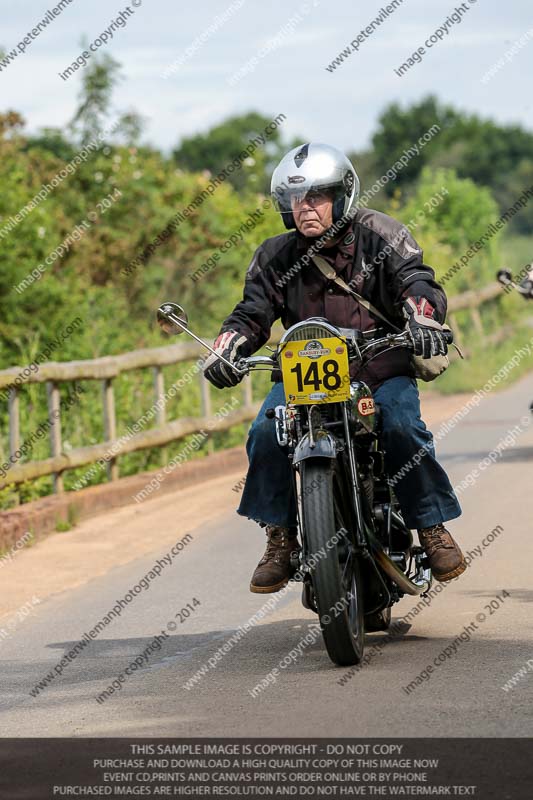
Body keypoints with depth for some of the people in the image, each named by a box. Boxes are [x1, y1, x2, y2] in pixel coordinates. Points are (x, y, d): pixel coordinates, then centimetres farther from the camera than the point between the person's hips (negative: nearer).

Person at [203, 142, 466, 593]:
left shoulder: (379, 236, -2)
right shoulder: (275, 257, 7)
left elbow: (416, 281, -13)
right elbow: (253, 312, 3)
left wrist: (424, 319, -36)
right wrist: (225, 349, -19)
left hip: (382, 367, -2)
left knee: (402, 427, -30)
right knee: (266, 433, -22)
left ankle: (433, 528, -12)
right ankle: (280, 539, -7)